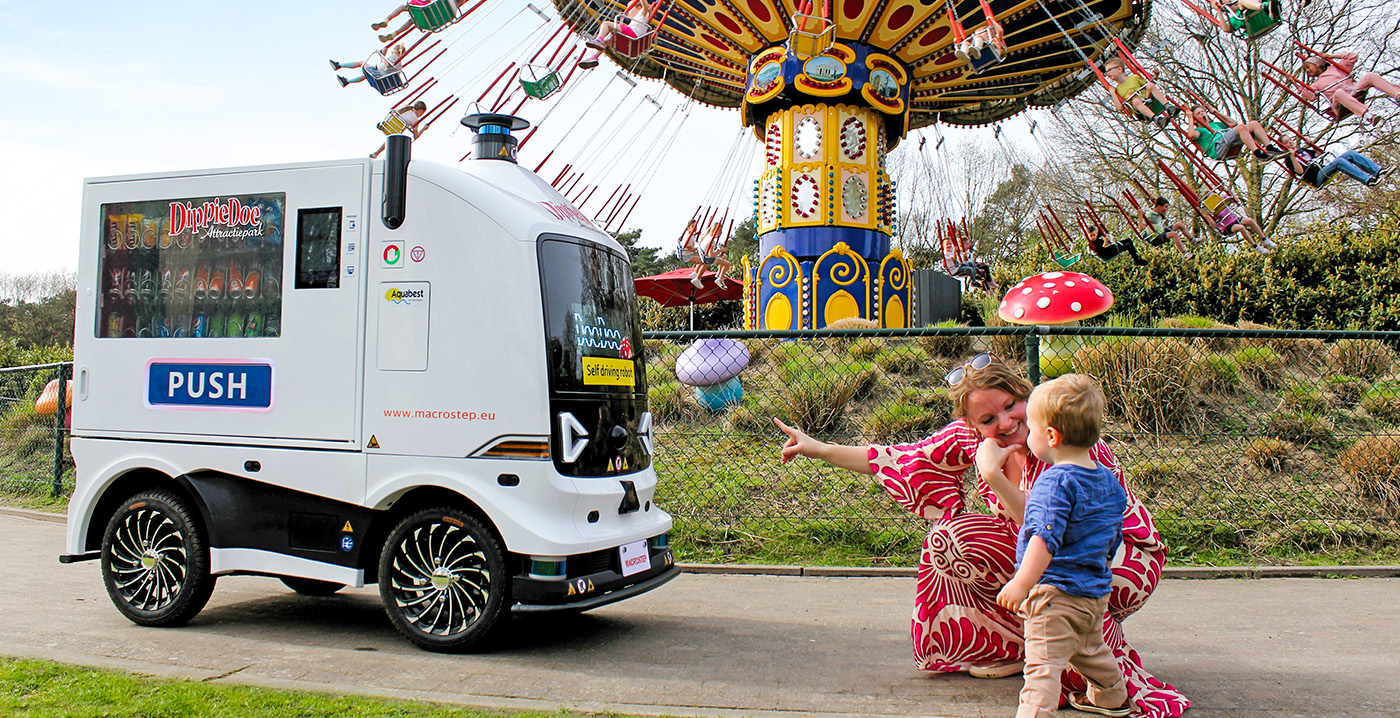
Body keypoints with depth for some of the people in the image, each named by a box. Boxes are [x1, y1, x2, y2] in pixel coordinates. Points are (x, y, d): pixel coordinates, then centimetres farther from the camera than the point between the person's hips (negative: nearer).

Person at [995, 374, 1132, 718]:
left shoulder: (1056, 481, -21)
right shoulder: (1108, 480, 7)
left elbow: (1046, 538, -31)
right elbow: (1113, 538, 17)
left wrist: (1022, 583, -32)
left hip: (1056, 590, -10)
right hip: (1096, 592, 10)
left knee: (1042, 661, -12)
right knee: (1090, 648, 32)